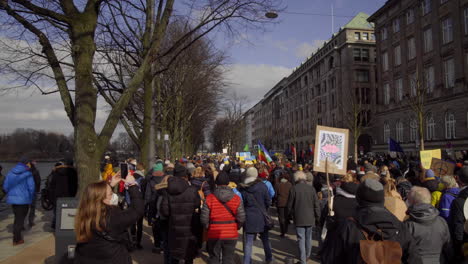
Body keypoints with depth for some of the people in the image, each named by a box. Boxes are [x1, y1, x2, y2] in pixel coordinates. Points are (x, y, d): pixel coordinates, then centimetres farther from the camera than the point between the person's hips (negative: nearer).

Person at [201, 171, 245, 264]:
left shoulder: (209, 198, -11)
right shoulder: (237, 198, -7)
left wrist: (209, 227, 10)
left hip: (214, 235, -1)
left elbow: (204, 219, -10)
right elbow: (241, 219, -6)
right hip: (231, 235, 1)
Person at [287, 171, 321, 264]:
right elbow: (316, 205, 0)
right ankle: (307, 256, 35)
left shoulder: (294, 189, -9)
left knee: (301, 239, 2)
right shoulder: (311, 188, -3)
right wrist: (317, 218, 10)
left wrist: (291, 214, 15)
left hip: (299, 218, -3)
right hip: (310, 218, 3)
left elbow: (290, 205, -3)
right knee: (308, 238, 19)